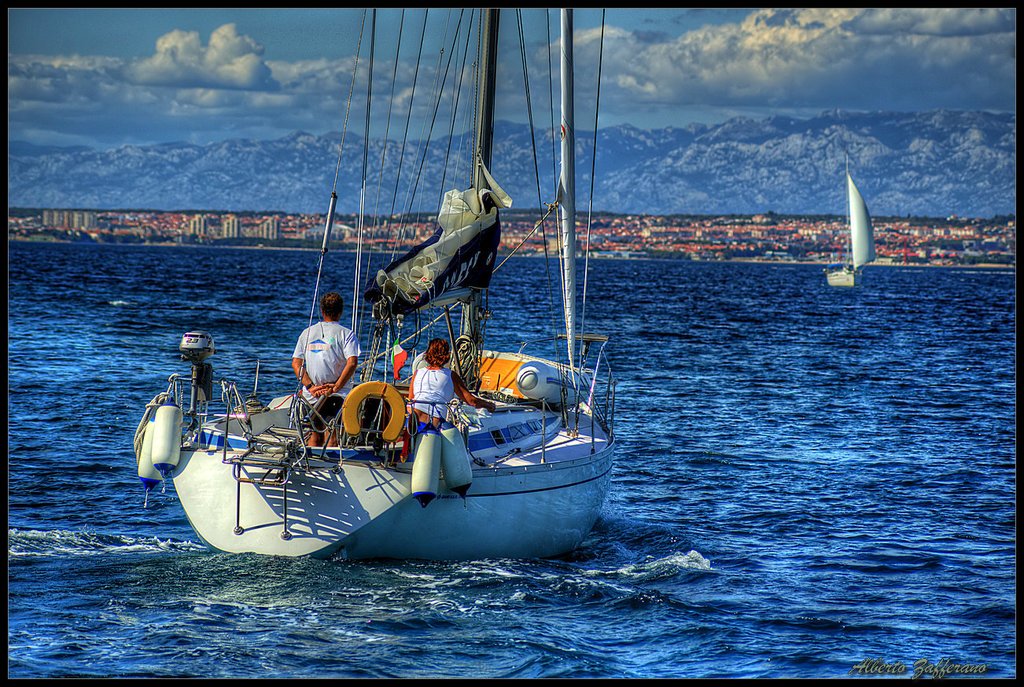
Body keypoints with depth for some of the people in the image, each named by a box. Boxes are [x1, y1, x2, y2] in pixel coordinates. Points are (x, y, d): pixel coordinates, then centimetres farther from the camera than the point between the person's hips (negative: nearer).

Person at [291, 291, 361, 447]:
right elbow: (352, 363, -15)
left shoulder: (307, 332, 10)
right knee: (334, 434, -2)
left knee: (316, 434, 14)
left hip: (313, 393, 4)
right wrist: (336, 387, -14)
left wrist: (310, 386, -5)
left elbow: (296, 363, 2)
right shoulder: (346, 333, -2)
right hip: (338, 394, -4)